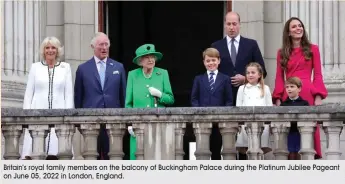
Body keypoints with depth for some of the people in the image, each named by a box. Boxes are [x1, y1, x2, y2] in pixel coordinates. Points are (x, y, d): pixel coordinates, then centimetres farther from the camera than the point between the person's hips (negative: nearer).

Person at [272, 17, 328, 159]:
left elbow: (318, 75, 5)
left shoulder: (312, 49, 10)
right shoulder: (282, 52, 15)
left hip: (308, 93, -2)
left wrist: (318, 97, -7)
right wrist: (278, 99, -2)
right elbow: (279, 78, 11)